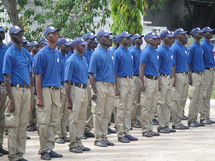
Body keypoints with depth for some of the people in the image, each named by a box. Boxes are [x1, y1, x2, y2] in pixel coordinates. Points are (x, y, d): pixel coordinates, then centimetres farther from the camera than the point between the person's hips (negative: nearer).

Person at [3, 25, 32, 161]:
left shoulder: (26, 53, 14)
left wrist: (29, 93, 12)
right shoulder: (10, 53, -7)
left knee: (23, 123, 8)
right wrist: (11, 99, -16)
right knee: (13, 123, -4)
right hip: (15, 89, -7)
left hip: (26, 90, 7)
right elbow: (7, 78, -10)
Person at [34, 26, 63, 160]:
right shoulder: (42, 54, -8)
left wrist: (60, 92, 13)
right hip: (45, 89, -7)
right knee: (44, 121, -4)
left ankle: (50, 148, 15)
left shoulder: (58, 53, 13)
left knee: (54, 121, 8)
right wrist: (39, 97, -14)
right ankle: (44, 150, 2)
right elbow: (38, 76, -9)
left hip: (56, 90, 7)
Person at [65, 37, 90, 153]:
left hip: (84, 89, 8)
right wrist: (68, 100, -17)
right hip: (76, 89, -8)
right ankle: (73, 144, 1)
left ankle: (78, 142, 18)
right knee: (74, 118, -4)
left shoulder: (84, 59, 14)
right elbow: (68, 81, -13)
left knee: (82, 118, 11)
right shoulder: (71, 60, -11)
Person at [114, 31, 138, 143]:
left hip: (130, 80, 8)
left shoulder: (129, 53, 15)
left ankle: (126, 132, 14)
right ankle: (120, 135, -1)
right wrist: (116, 88, -17)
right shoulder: (118, 53, -9)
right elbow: (114, 71, -12)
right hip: (122, 80, -8)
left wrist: (132, 83, 16)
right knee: (121, 108, -4)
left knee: (128, 108, 9)